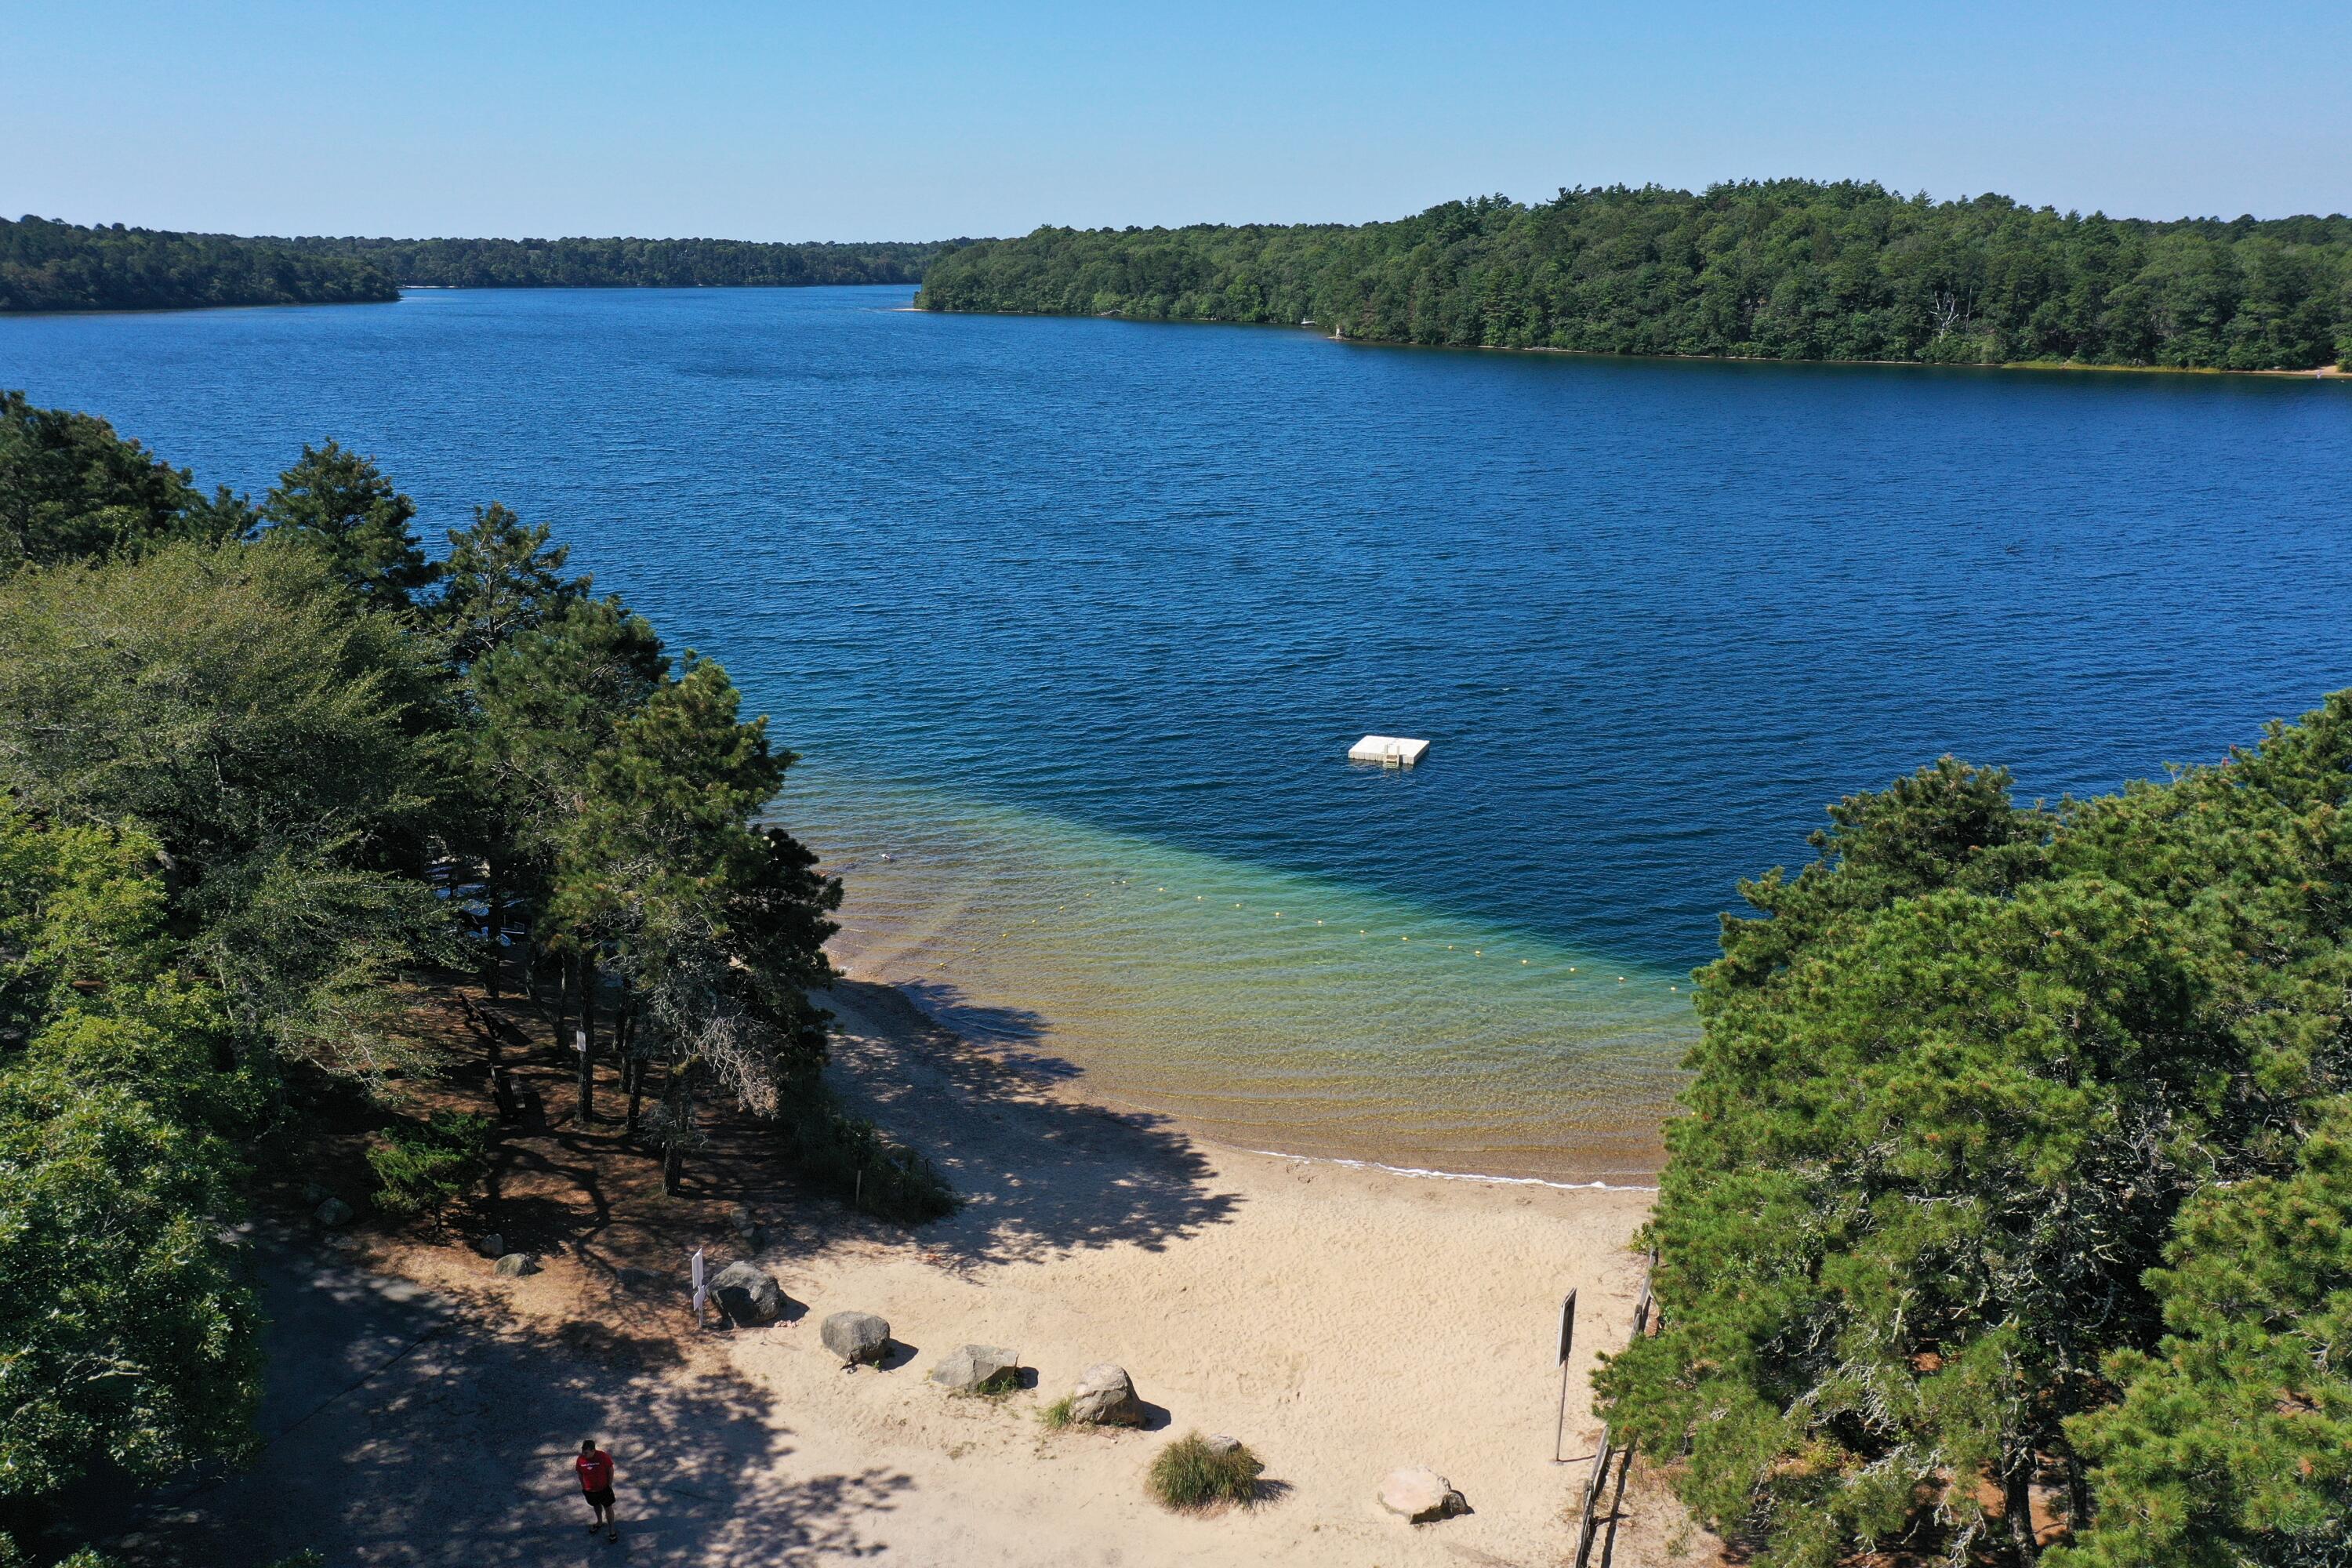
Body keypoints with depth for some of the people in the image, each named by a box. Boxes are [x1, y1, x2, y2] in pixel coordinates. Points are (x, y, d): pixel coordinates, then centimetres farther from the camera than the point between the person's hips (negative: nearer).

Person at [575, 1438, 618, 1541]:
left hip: (604, 1488, -3)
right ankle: (599, 1522, 54)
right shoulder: (580, 1460, -19)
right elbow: (580, 1474, -1)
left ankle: (612, 1529, 30)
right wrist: (583, 1486, 5)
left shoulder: (603, 1457, -27)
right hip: (589, 1490, 3)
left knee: (608, 1508, 13)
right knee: (596, 1506, 28)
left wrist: (610, 1484, -9)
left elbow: (610, 1470, -13)